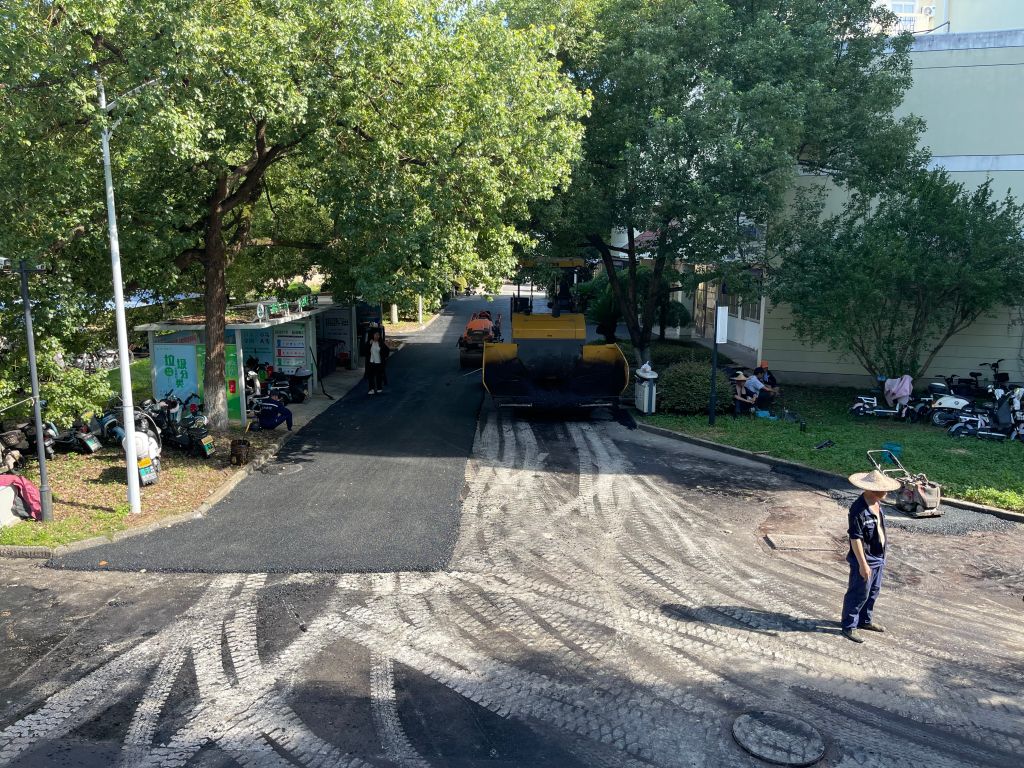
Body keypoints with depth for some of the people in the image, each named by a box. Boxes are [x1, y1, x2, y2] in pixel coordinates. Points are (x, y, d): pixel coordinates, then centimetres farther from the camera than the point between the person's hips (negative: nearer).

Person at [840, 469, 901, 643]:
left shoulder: (877, 503, 2)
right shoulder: (859, 509, -27)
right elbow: (855, 538, -25)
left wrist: (881, 556, 21)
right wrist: (863, 564, -24)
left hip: (878, 558, 9)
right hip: (865, 560, -9)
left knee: (873, 591, 22)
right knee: (859, 594, 2)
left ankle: (865, 620, 39)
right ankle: (849, 627, 17)